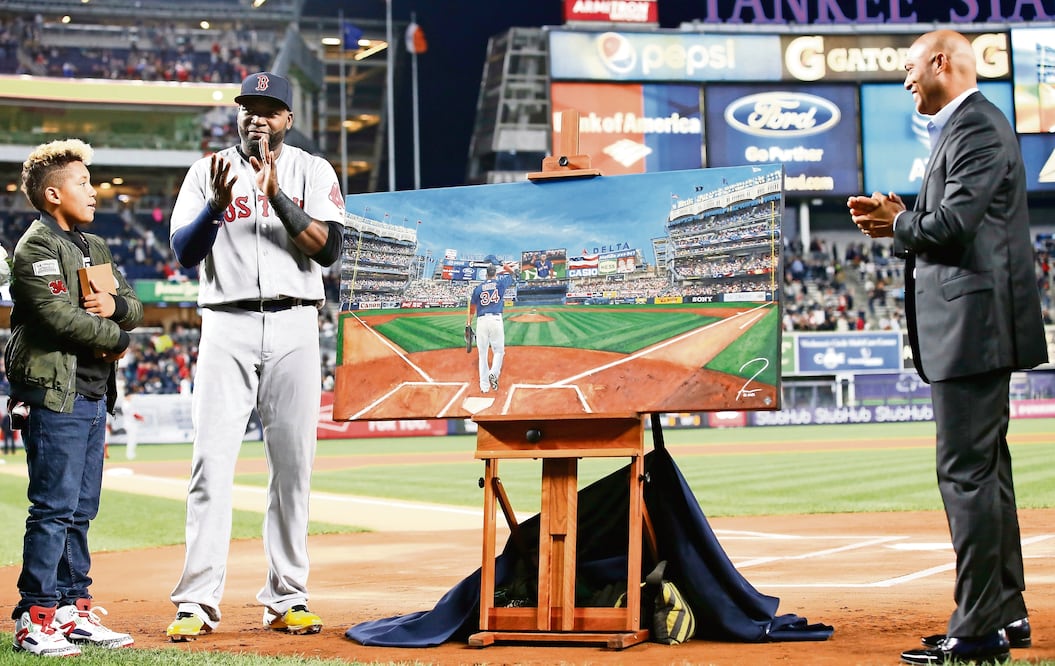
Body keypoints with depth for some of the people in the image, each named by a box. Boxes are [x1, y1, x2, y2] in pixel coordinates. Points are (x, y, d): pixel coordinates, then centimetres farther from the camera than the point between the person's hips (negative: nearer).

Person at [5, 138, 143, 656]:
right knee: (53, 508, -9)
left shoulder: (95, 248, 20)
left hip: (93, 394, 9)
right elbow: (58, 315, -20)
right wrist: (115, 337, -7)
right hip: (54, 393, -9)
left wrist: (115, 306, -6)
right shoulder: (35, 248, -8)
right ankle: (34, 619, -6)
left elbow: (135, 307, 17)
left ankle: (72, 610, 17)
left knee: (80, 510, 11)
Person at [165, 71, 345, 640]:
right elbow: (184, 252, 0)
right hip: (227, 326, 0)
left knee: (292, 464, 1)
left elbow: (328, 249, -6)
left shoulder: (312, 171, 8)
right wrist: (218, 203, -16)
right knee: (212, 461, -7)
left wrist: (277, 196, -16)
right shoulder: (208, 171, 10)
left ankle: (286, 599, 9)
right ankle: (197, 602, -7)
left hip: (294, 330, 0)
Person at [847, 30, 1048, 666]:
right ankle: (1005, 613, 24)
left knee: (967, 472, -10)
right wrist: (903, 219, 7)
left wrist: (898, 225, -5)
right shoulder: (967, 126, 20)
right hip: (973, 327, 11)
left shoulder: (977, 125, -13)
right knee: (986, 470, 16)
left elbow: (955, 223, -23)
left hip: (973, 325, -11)